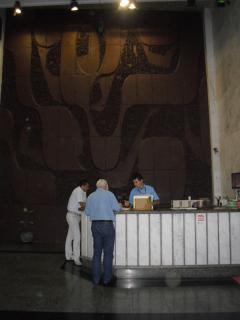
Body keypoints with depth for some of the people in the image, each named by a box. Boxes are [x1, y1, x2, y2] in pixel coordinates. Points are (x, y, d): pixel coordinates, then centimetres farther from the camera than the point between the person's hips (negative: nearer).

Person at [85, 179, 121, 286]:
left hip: (95, 225, 4)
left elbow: (87, 212, 9)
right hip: (107, 225, -4)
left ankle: (96, 279, 16)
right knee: (108, 253, 4)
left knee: (97, 252, 11)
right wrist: (119, 205, 14)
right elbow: (116, 208, -8)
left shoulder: (90, 196, 10)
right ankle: (107, 279, 8)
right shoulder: (109, 194, -2)